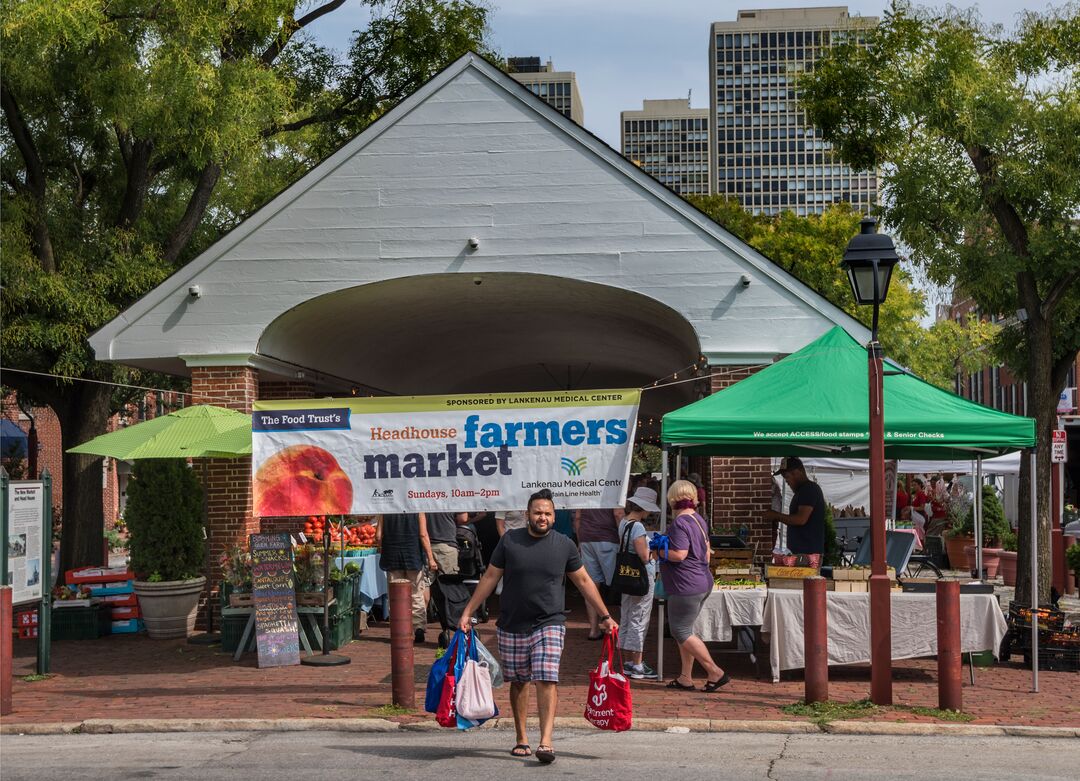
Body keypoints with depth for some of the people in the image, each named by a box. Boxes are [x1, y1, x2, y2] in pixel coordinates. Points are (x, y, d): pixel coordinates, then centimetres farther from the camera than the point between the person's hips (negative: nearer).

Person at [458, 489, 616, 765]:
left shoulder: (564, 545, 2)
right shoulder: (510, 540, 1)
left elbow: (583, 581, 11)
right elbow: (490, 578, 6)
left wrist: (605, 616, 11)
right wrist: (467, 612, 3)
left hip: (549, 625, -1)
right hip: (511, 626, 1)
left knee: (547, 681, -13)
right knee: (518, 682, 10)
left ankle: (546, 741, -18)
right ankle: (521, 739, 23)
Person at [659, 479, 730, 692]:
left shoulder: (679, 523, -18)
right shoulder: (700, 520, 12)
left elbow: (679, 555, -25)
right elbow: (706, 552, 21)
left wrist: (660, 551, -9)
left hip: (686, 586, -10)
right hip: (703, 582, 10)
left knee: (681, 632, -3)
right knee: (684, 630, 16)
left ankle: (715, 672, -3)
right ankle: (685, 678, 18)